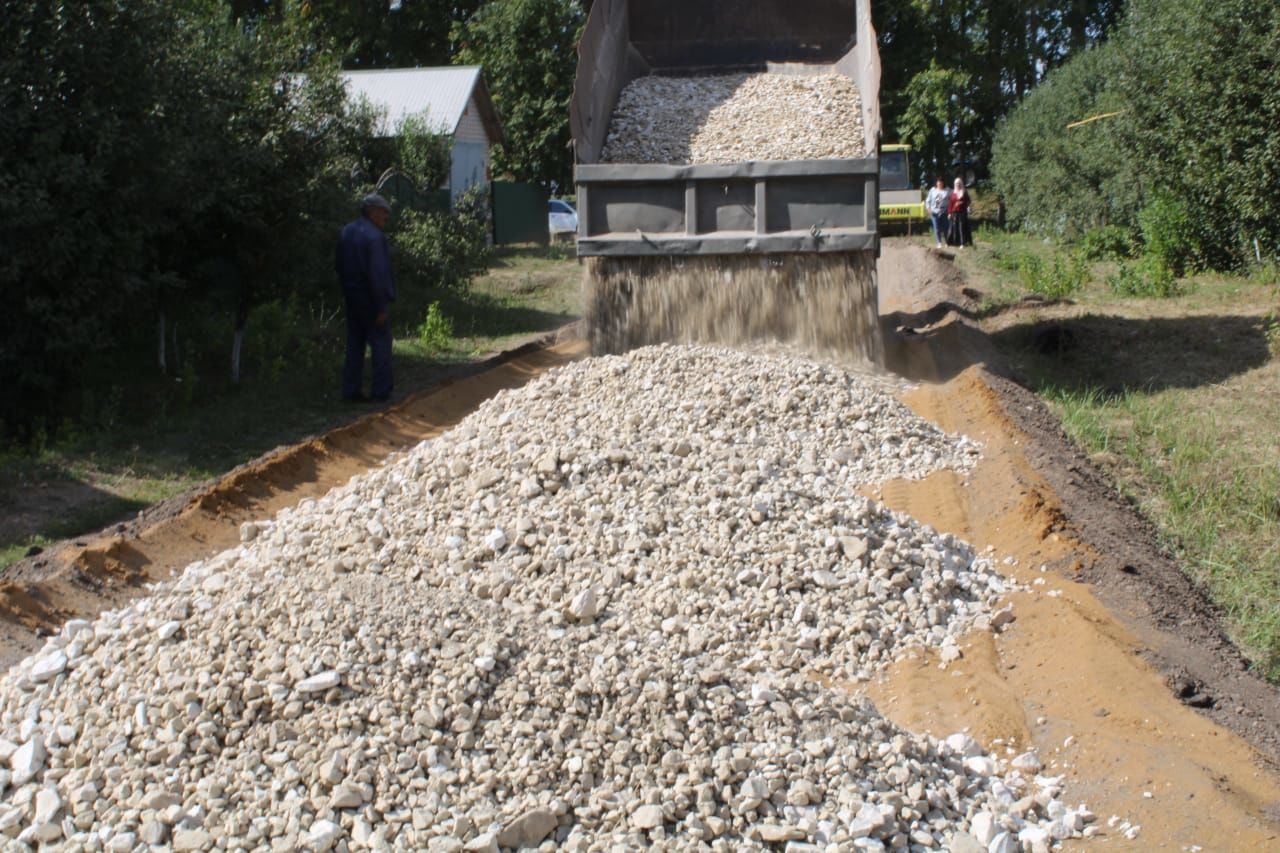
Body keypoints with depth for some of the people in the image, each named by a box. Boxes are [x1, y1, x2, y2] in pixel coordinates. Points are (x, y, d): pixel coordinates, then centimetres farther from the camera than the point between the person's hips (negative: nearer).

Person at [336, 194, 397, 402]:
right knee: (381, 342, 1)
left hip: (352, 296, 8)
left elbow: (339, 266, 13)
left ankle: (350, 390, 12)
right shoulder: (374, 236, -17)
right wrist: (382, 307, -18)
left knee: (354, 344, 12)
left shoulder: (347, 231, 8)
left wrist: (345, 292, 17)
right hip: (372, 299, -8)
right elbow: (378, 274, -20)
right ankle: (381, 390, 0)